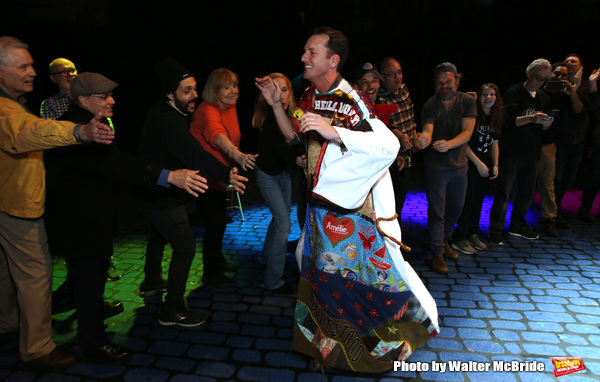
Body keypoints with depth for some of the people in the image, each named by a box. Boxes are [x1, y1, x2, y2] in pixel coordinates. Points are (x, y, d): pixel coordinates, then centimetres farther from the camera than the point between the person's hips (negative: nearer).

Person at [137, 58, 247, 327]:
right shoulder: (166, 120, -27)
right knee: (185, 246, -9)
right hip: (161, 196, -11)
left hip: (155, 190, 11)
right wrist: (225, 174, -48)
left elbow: (188, 150, 10)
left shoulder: (164, 112, 5)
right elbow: (193, 153, -40)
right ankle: (173, 310, 1)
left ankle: (151, 283, 51)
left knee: (159, 235, 29)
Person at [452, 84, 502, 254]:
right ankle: (459, 238, 6)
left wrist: (495, 165, 8)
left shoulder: (497, 119, 9)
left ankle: (473, 235, 24)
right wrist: (478, 163, -13)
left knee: (478, 201, 11)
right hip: (469, 165, -6)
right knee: (468, 201, -4)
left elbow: (494, 144, 16)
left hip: (485, 166, 6)